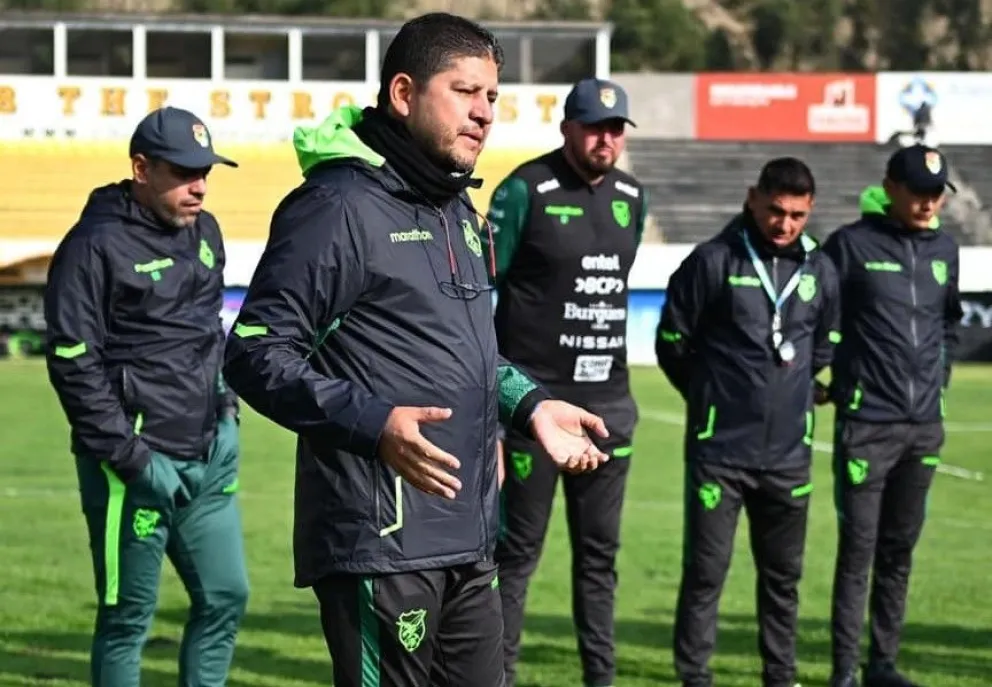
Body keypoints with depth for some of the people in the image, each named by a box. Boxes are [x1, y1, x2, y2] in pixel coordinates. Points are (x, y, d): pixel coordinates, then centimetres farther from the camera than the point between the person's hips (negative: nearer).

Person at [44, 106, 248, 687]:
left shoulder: (205, 231, 12)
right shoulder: (96, 246, -11)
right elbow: (74, 363, -15)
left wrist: (226, 409, 15)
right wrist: (132, 459, -17)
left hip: (210, 458, 7)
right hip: (138, 466, -7)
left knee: (226, 596, 8)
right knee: (129, 616, 0)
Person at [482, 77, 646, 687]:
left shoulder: (632, 198, 10)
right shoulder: (526, 192, -9)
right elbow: (481, 290, -7)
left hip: (608, 402, 6)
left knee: (600, 549, 12)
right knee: (519, 548, -1)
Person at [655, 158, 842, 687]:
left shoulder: (819, 271, 5)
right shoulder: (712, 262, -8)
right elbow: (672, 343, 1)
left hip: (788, 451, 4)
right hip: (719, 448, -4)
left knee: (784, 572, 12)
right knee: (706, 569, -1)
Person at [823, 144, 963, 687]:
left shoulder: (944, 249, 10)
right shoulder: (851, 244, -7)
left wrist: (939, 377, 16)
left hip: (925, 427, 5)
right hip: (866, 424, -5)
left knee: (899, 550, 10)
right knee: (858, 549, -4)